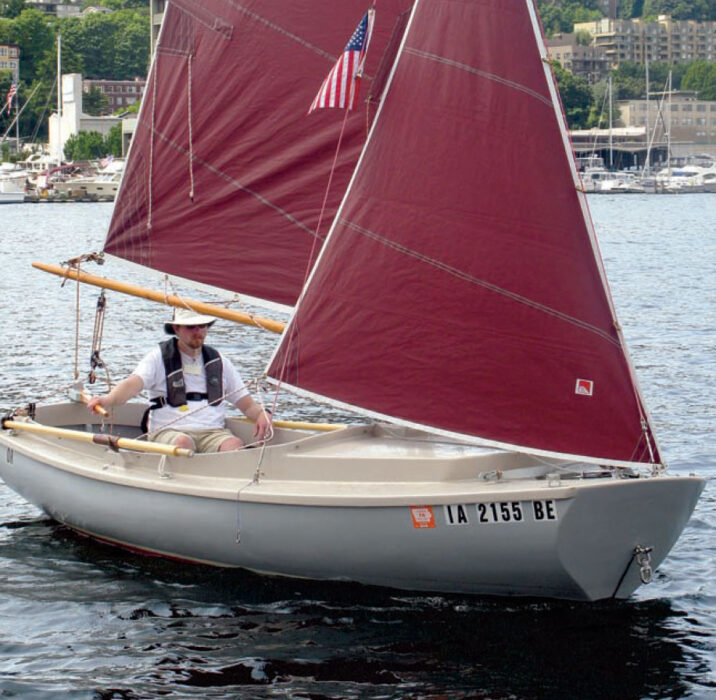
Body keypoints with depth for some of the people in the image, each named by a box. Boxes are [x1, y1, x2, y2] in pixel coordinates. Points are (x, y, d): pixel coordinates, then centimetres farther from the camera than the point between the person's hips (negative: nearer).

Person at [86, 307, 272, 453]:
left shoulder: (219, 362, 19)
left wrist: (262, 414, -3)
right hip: (169, 430, -3)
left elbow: (247, 404, 21)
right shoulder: (159, 357, 9)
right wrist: (107, 400, -30)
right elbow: (132, 384, -8)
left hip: (213, 432, 3)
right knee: (183, 443, -38)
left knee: (235, 444, -30)